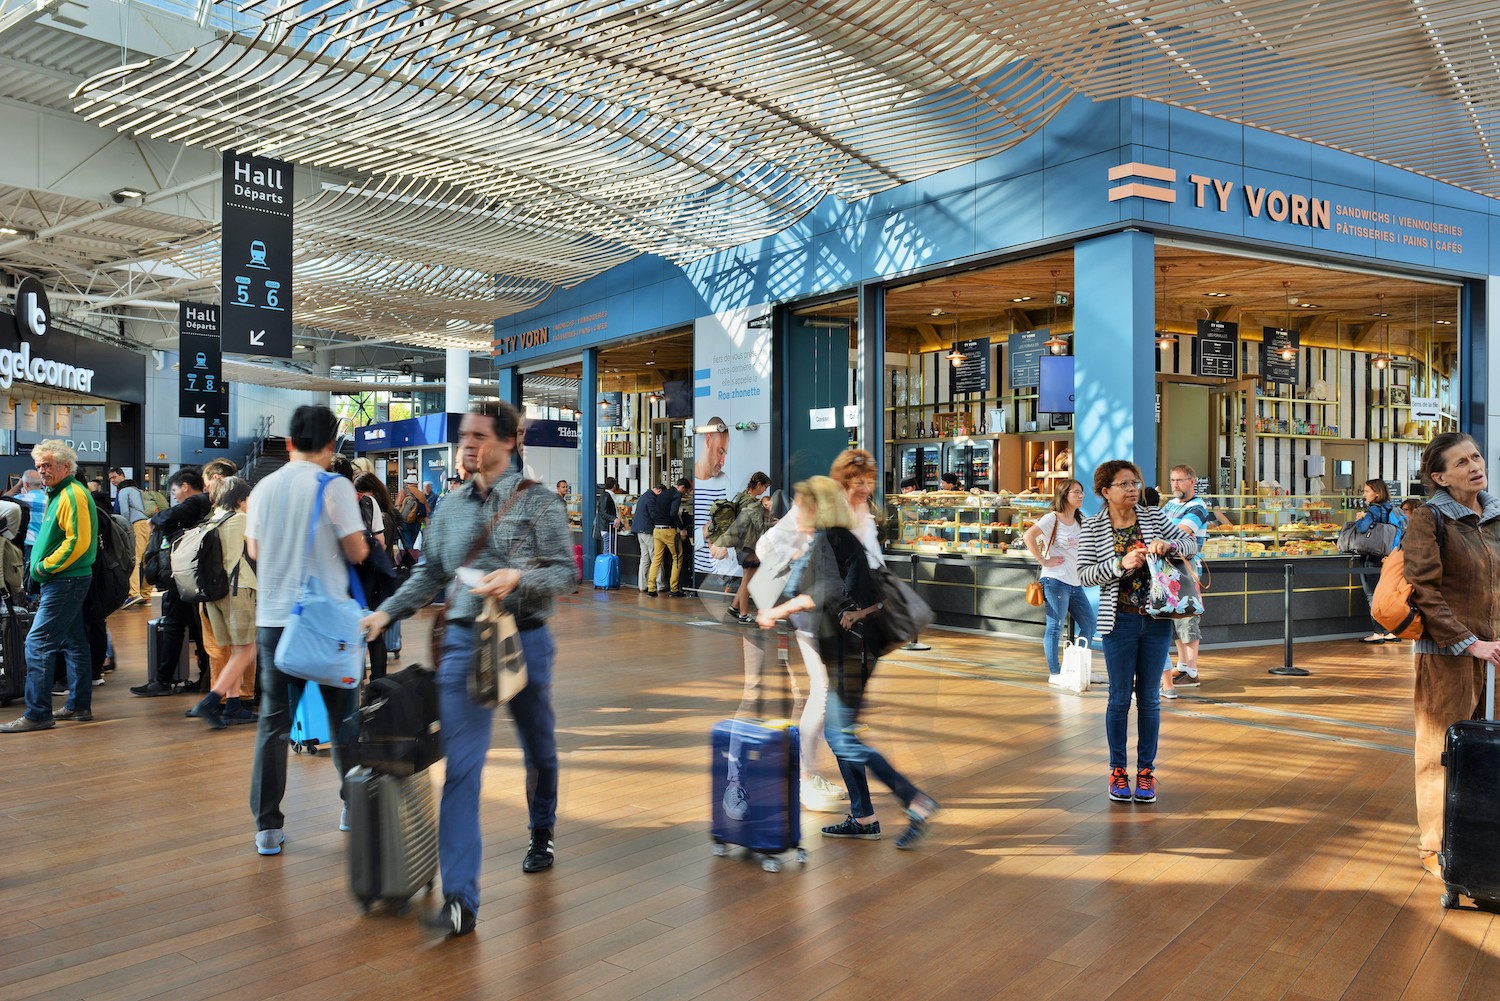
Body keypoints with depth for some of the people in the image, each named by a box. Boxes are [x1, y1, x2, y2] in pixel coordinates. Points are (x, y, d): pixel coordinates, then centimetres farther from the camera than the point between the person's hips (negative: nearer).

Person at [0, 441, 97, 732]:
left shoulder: (72, 495, -16)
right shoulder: (58, 494, 16)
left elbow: (78, 541, -24)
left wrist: (45, 567, -16)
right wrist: (42, 567, 10)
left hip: (65, 582, -10)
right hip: (66, 581, 10)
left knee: (38, 644, -10)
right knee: (73, 643, 14)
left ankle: (37, 714, -6)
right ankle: (80, 706, 21)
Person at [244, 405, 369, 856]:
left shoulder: (264, 488, 4)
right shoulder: (334, 486, -9)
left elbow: (254, 550, 14)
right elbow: (356, 552, -10)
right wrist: (361, 542, 11)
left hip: (273, 617, 3)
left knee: (273, 722, 7)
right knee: (343, 716, 12)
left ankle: (268, 827, 7)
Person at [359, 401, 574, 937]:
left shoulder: (539, 502, -4)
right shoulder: (451, 507, 9)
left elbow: (564, 572, -8)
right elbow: (429, 573, 12)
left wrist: (518, 578, -24)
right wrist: (386, 612, 1)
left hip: (524, 639, -2)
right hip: (463, 641, 2)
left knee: (539, 749, 17)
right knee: (461, 765, -7)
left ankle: (542, 833, 45)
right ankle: (460, 897, -8)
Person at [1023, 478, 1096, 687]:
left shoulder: (1079, 522, 15)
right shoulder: (1052, 519, -8)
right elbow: (1028, 536, -20)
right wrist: (1043, 561, -18)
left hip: (1075, 583, 8)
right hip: (1056, 581, -8)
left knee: (1089, 626, 10)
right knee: (1055, 628, -2)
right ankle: (1054, 674, 5)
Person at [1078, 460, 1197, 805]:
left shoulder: (1154, 517, 3)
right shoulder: (1093, 527, -2)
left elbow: (1191, 544, 4)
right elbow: (1084, 575, -7)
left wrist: (1167, 545, -17)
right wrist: (1120, 564, -20)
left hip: (1157, 621, 2)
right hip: (1120, 621, -2)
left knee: (1149, 698, 8)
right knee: (1120, 698, 4)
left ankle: (1146, 770, 19)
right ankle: (1117, 770, 17)